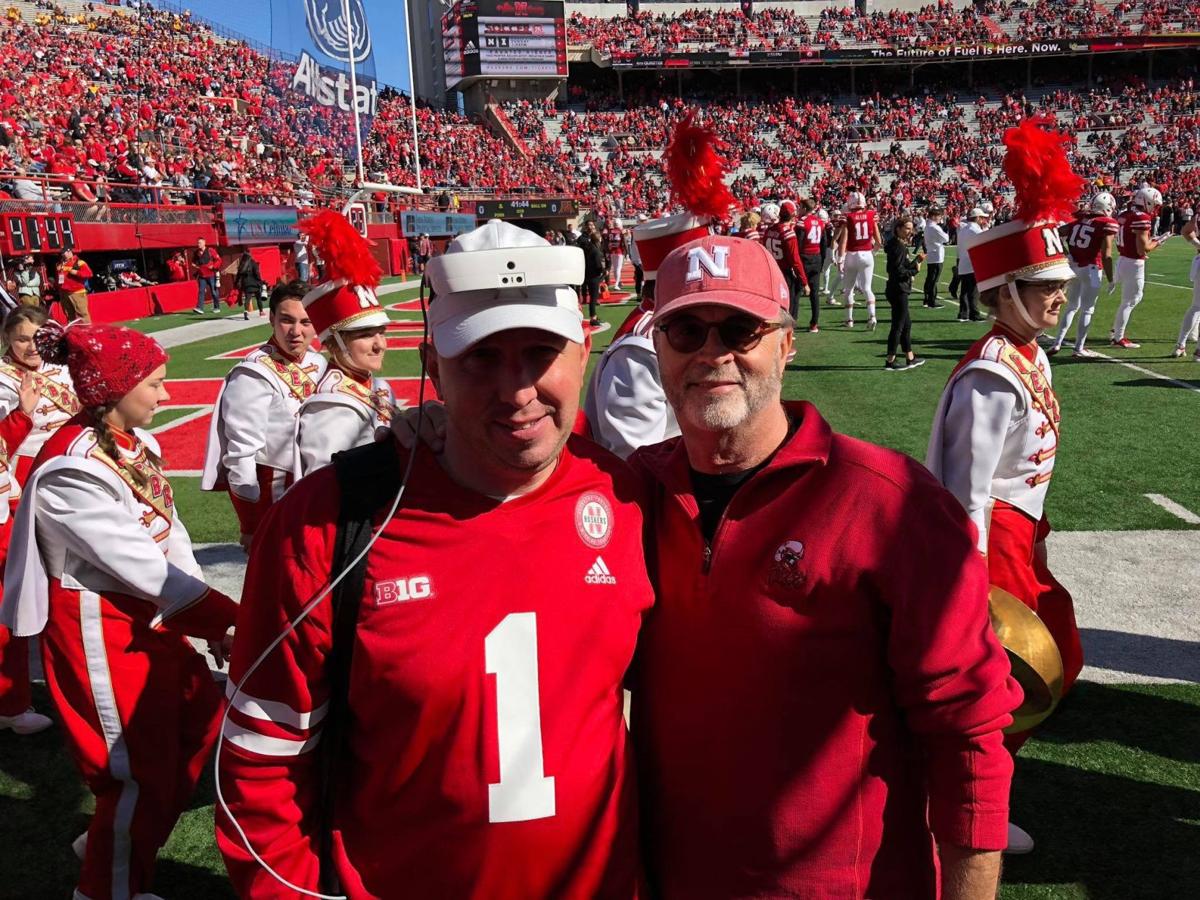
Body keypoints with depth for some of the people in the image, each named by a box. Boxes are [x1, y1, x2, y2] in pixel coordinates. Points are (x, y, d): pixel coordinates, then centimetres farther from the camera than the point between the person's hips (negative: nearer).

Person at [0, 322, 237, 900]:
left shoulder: (134, 441, 0)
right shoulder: (72, 470, -26)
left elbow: (170, 533, 2)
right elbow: (141, 565, -27)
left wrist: (210, 617, -1)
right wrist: (226, 618, -22)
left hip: (149, 614, 8)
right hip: (100, 628, -8)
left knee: (200, 719, 19)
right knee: (141, 764, 6)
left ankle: (114, 837, 41)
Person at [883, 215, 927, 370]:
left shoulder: (901, 245, 14)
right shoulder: (898, 247, -17)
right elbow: (898, 271, -23)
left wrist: (917, 260, 7)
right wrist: (915, 270, -10)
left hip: (899, 289, 11)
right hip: (898, 291, -11)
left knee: (906, 323, 16)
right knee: (898, 325, -4)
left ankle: (910, 358, 25)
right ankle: (890, 361, 1)